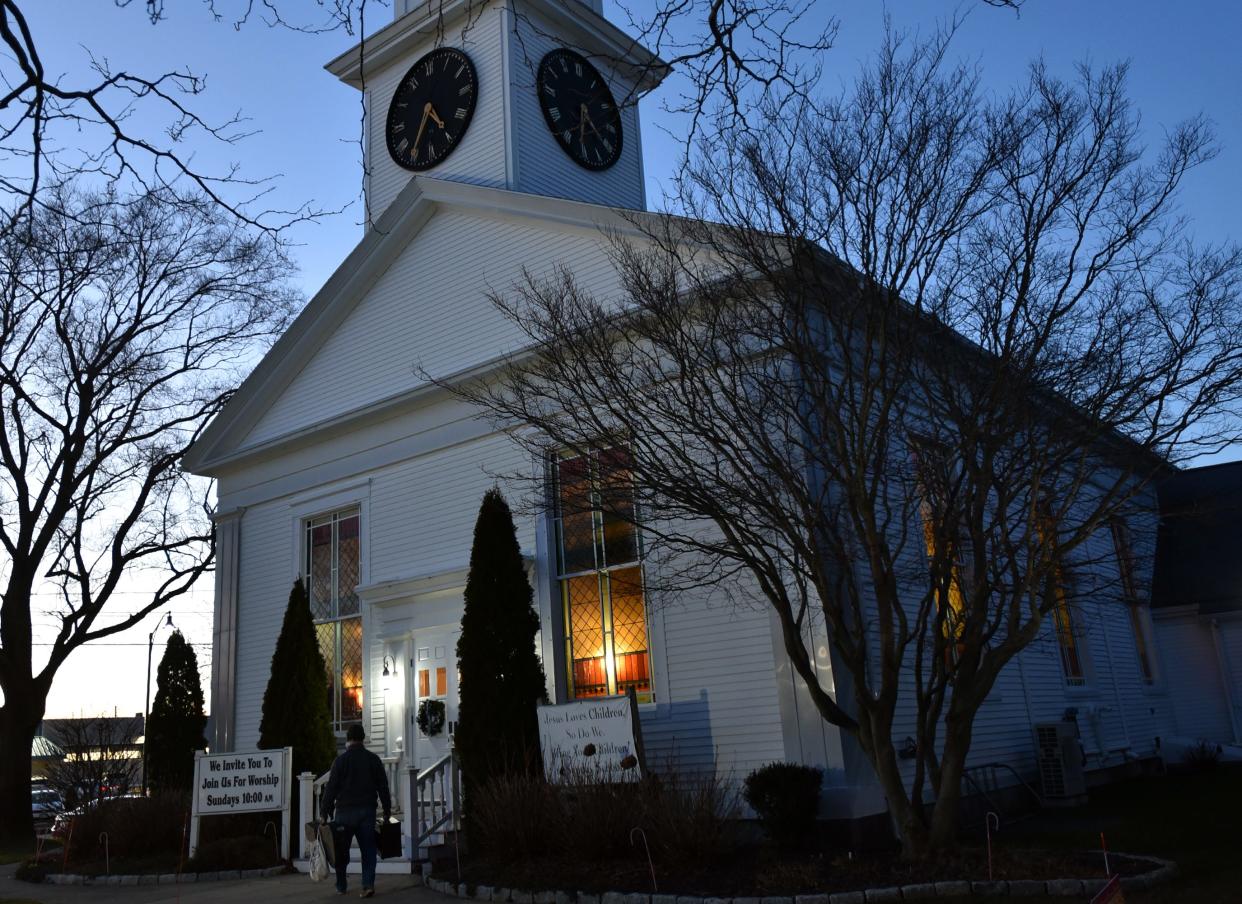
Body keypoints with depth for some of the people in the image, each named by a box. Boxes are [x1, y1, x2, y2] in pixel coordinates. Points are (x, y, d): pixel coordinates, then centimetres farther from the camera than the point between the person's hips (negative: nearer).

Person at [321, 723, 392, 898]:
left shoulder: (341, 760, -4)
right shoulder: (373, 759, 5)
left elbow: (331, 788, -5)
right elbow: (383, 787, 7)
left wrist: (325, 812, 0)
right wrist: (387, 811, 14)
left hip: (345, 811, -2)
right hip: (367, 810, 2)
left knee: (341, 851, 11)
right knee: (368, 850, 3)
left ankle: (341, 886, 19)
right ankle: (368, 884, -10)